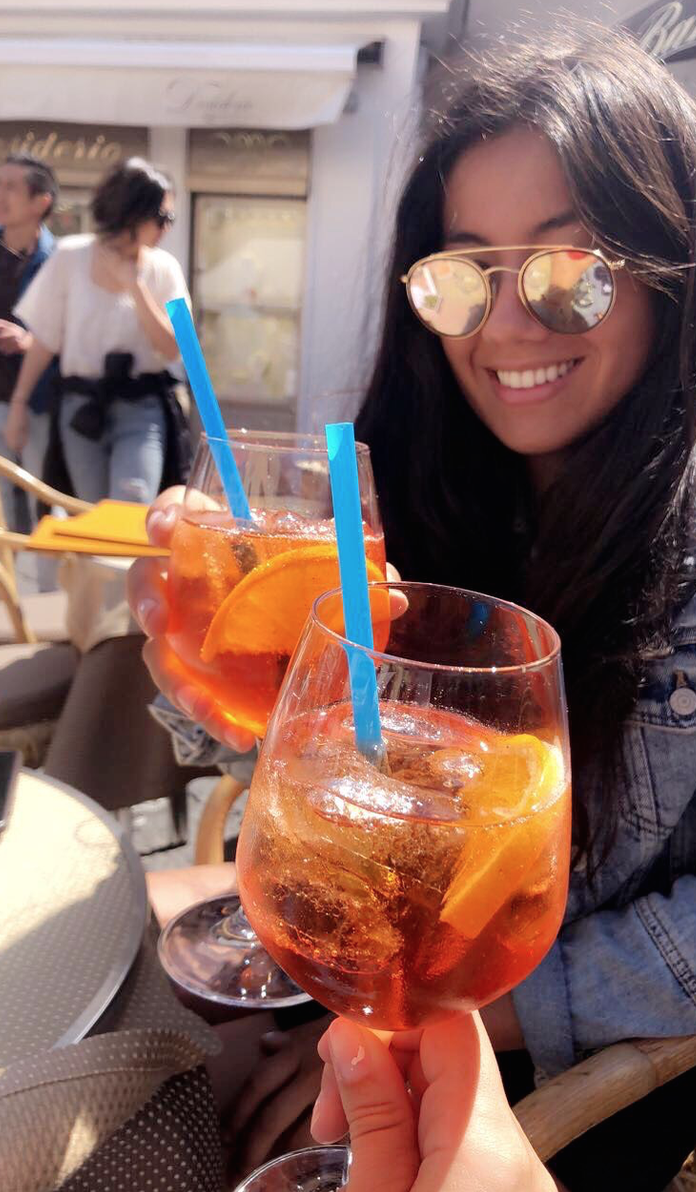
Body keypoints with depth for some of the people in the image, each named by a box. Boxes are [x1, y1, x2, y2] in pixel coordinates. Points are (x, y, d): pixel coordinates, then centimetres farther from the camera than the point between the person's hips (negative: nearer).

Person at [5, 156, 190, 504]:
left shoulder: (163, 269, 0)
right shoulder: (70, 257, -1)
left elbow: (171, 349, -8)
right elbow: (44, 339, 4)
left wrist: (134, 284, -12)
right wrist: (18, 402, 4)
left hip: (141, 408, -1)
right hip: (81, 406, 1)